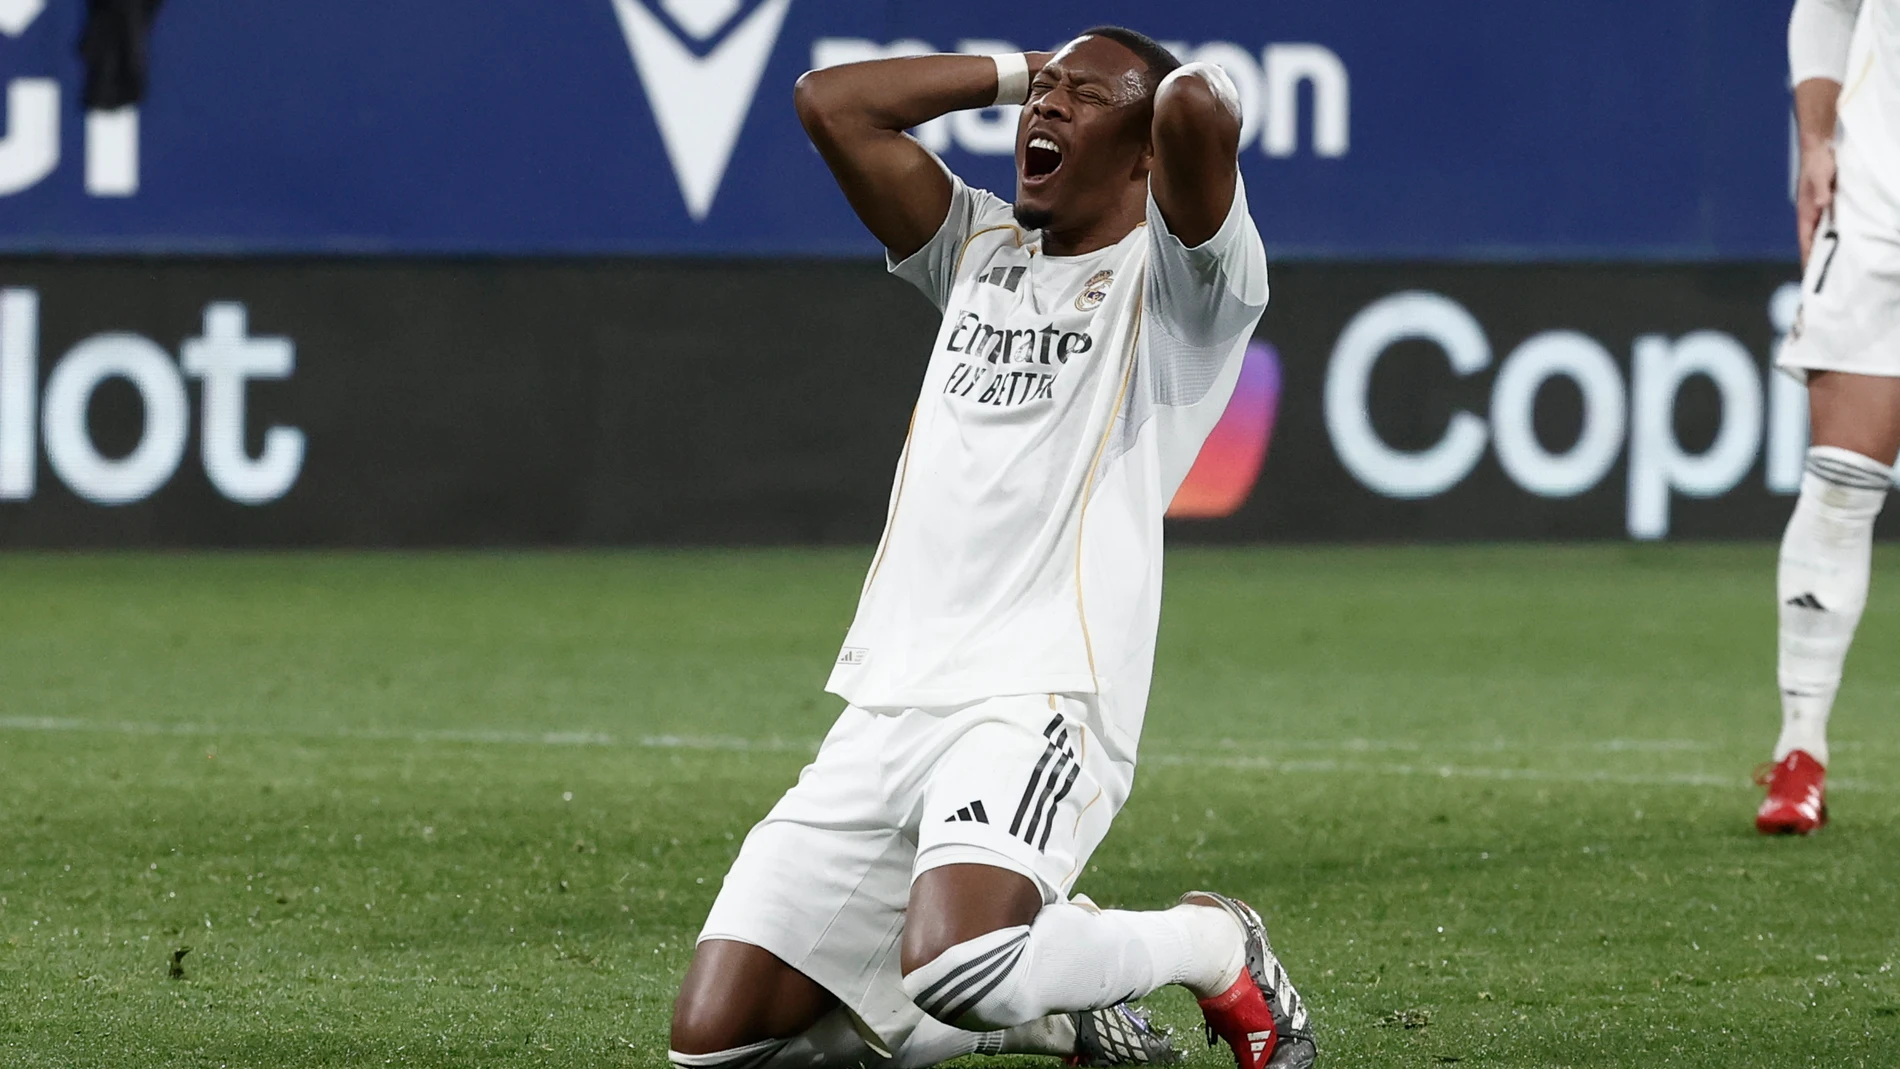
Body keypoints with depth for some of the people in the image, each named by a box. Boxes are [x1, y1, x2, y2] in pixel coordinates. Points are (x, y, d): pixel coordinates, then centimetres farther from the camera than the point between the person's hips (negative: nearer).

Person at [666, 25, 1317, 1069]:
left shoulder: (1174, 279, 1)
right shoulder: (983, 252, 23)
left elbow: (1199, 106, -18)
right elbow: (831, 102, 22)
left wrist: (1174, 86, 5)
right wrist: (1017, 70, 20)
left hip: (1037, 705, -7)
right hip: (884, 711, 7)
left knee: (956, 969, -33)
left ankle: (1211, 945, -1)